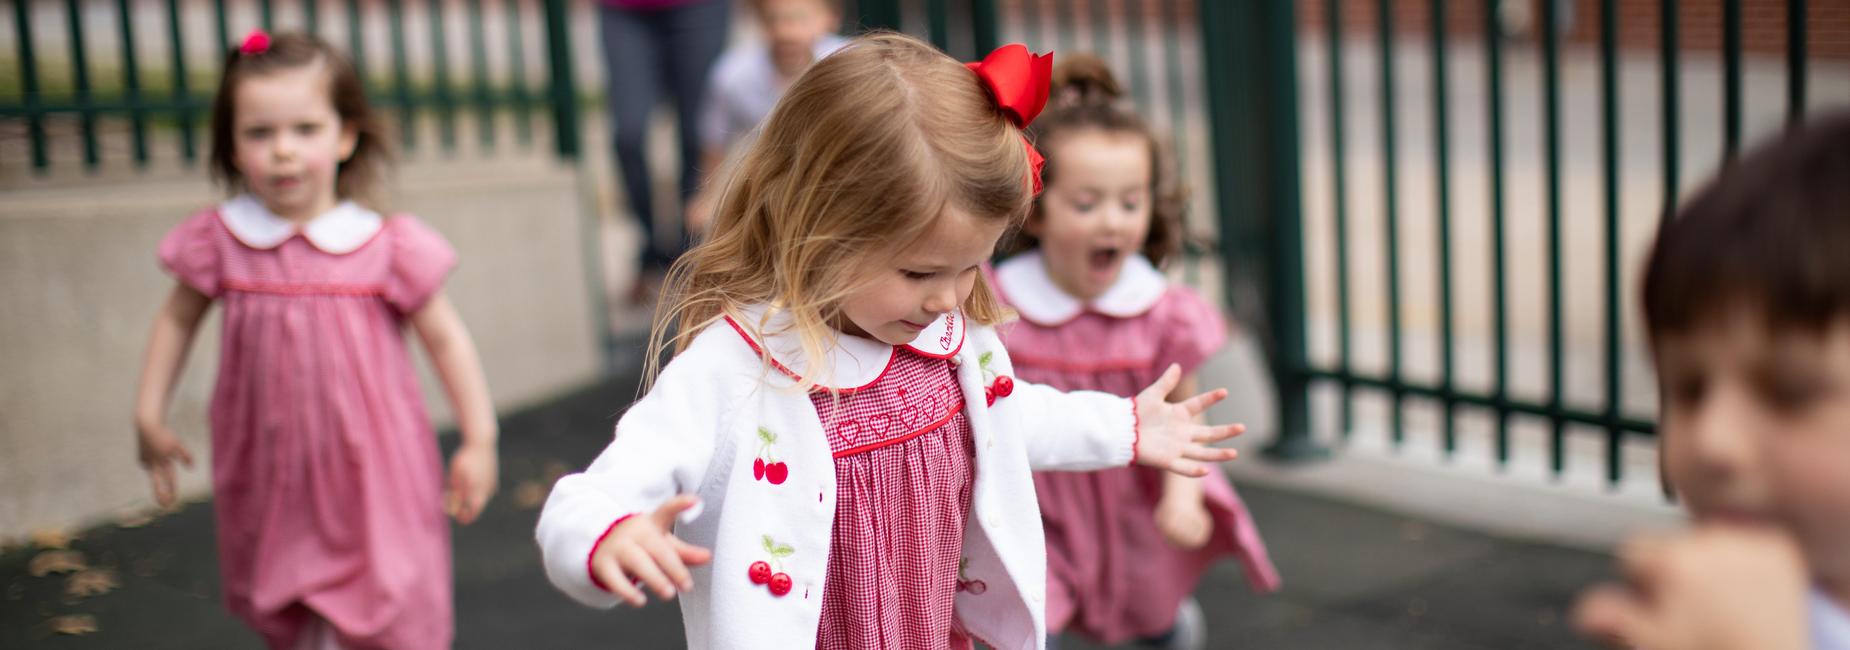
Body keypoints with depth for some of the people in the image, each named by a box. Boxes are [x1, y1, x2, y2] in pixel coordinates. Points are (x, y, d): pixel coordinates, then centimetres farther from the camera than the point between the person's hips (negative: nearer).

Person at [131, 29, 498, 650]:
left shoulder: (387, 247, -12)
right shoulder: (219, 241, -6)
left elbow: (445, 338, -3)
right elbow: (177, 319, 11)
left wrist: (478, 441, -3)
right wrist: (150, 416, 10)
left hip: (368, 470, -2)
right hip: (267, 475, 3)